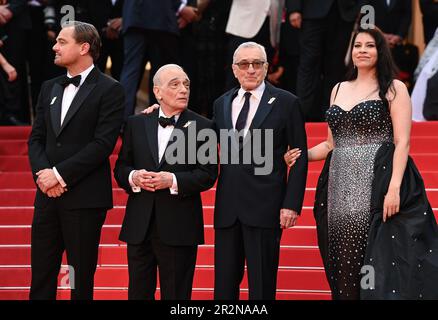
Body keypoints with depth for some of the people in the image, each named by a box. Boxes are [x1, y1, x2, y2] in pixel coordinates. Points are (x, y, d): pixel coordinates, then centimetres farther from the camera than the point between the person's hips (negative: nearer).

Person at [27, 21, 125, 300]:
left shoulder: (109, 90, -4)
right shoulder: (50, 88, 16)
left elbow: (103, 143, -13)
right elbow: (36, 138, 13)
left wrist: (60, 174, -14)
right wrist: (43, 173, -6)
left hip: (85, 198, -6)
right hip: (48, 194, 6)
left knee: (81, 278, 1)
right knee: (41, 275, 6)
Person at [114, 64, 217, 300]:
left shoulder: (201, 126, 0)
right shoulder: (136, 124, 10)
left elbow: (208, 175, -5)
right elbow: (120, 168, 11)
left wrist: (173, 180, -18)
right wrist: (134, 177, -11)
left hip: (179, 227, -3)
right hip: (139, 226, 3)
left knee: (176, 294, 3)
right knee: (138, 292, 8)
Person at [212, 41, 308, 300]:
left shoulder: (286, 103, -1)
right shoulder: (221, 104, 13)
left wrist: (292, 204, -9)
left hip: (265, 207, -4)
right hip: (227, 207, 4)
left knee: (262, 285, 0)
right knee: (224, 284, 7)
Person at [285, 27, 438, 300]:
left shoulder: (393, 89, 3)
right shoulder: (339, 90, 19)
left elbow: (402, 142, -6)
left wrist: (394, 188, -18)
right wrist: (301, 155, 5)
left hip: (377, 185, -5)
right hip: (341, 189, 5)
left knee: (382, 264, -11)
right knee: (345, 266, 4)